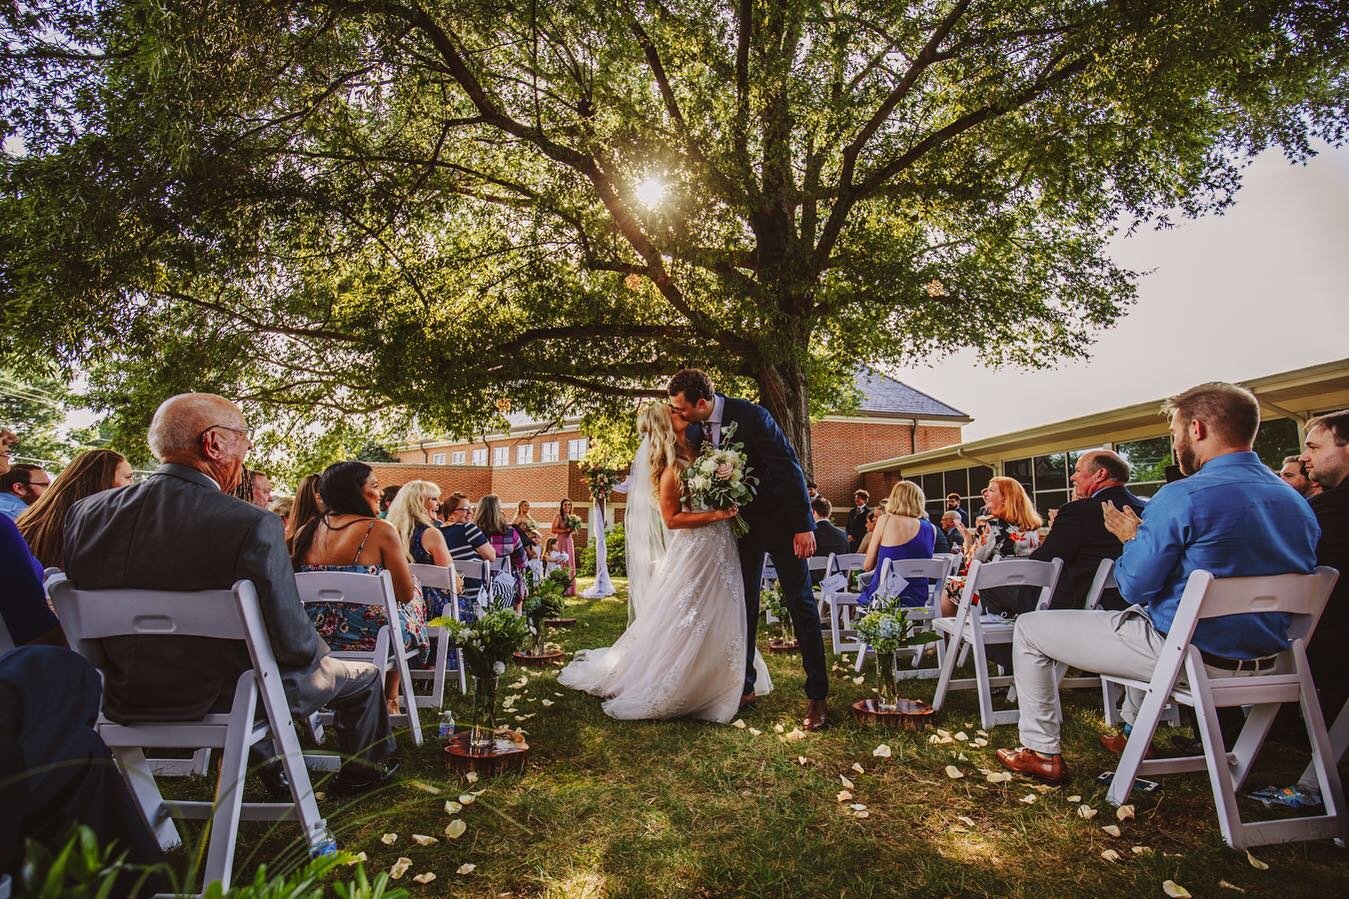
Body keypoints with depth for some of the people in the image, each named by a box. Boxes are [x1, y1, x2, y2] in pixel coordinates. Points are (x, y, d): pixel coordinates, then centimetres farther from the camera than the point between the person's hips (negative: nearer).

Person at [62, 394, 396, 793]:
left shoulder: (86, 512, -9)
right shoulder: (252, 525, -29)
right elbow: (294, 645, -24)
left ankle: (273, 770, 48)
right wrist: (319, 652, -1)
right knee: (363, 675, 19)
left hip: (129, 701, 7)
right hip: (235, 699, -6)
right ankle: (364, 770, 40)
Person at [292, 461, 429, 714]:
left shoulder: (307, 532, 4)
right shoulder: (380, 530, -13)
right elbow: (406, 593, -10)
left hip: (316, 639, 6)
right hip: (370, 636, -6)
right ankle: (389, 701, 32)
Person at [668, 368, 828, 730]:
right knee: (743, 606, 10)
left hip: (780, 520, -5)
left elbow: (788, 466, -20)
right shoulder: (695, 430, -4)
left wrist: (803, 525, -21)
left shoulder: (750, 415, -22)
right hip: (741, 524, 6)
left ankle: (817, 696, 10)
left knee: (801, 605, 1)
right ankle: (744, 685, 23)